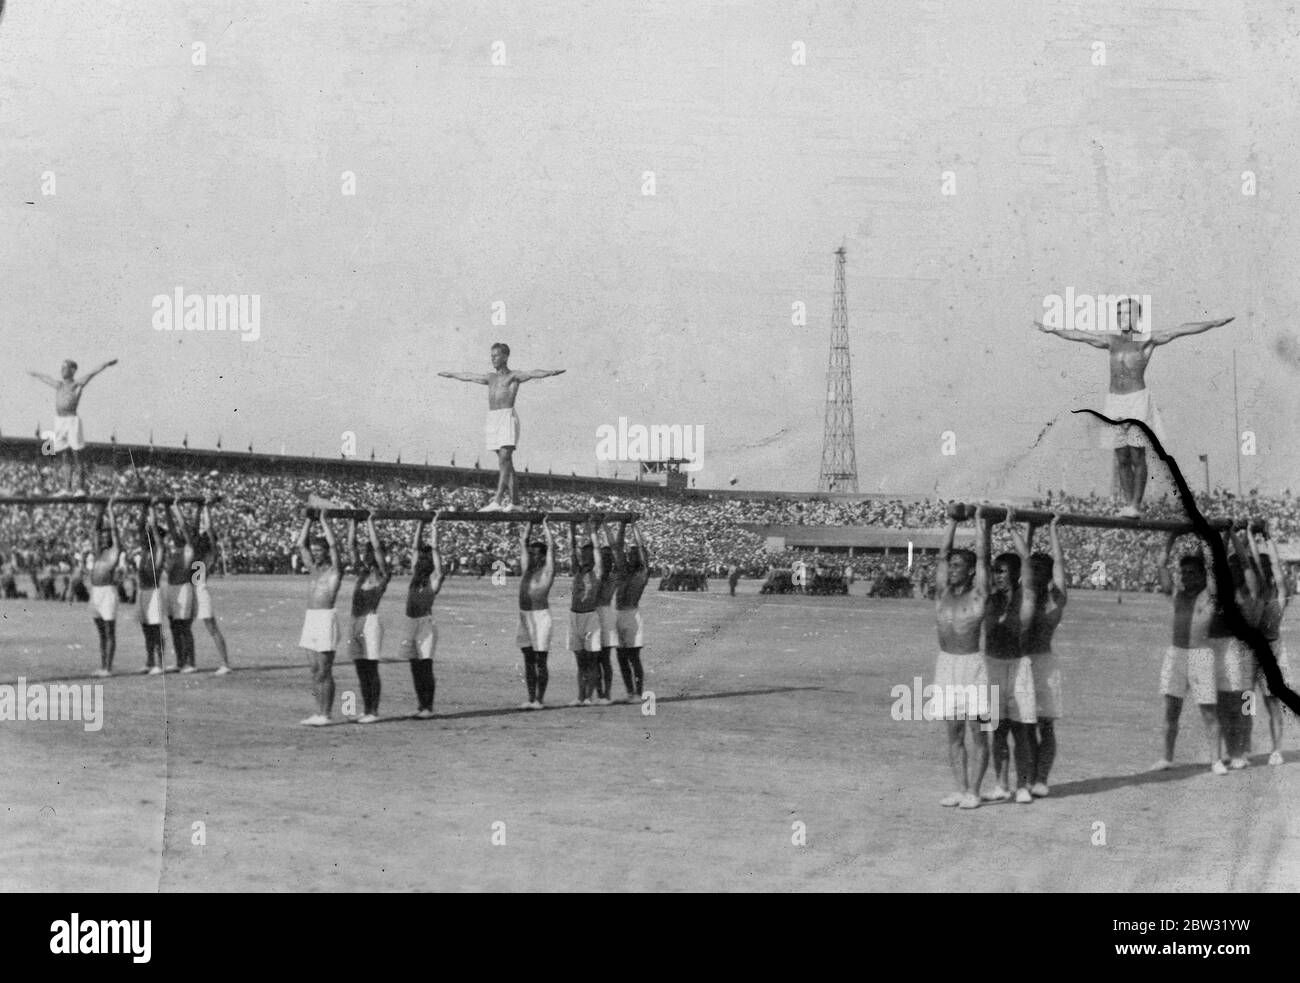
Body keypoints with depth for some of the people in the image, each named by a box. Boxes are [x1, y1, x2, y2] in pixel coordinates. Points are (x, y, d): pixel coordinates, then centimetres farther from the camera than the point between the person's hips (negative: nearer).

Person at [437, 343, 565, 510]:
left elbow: (533, 373, -16)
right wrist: (451, 375, 47)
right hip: (493, 419, 7)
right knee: (506, 461, 6)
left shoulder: (514, 375, 2)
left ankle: (497, 501, -26)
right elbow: (469, 376, 35)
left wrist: (552, 372, -33)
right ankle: (510, 501, 5)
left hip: (507, 417, -7)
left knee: (504, 458, -16)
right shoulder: (491, 378, 21)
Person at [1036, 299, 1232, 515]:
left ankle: (1136, 505, -4)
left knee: (1137, 457, -5)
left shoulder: (1147, 340, 2)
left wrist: (1213, 324, -12)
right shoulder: (1111, 340, 14)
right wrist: (1051, 330, 30)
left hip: (1138, 401, -4)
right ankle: (1129, 504, 7)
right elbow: (1078, 335, 22)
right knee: (1122, 459, 3)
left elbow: (1180, 330, -5)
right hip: (1115, 402, 4)